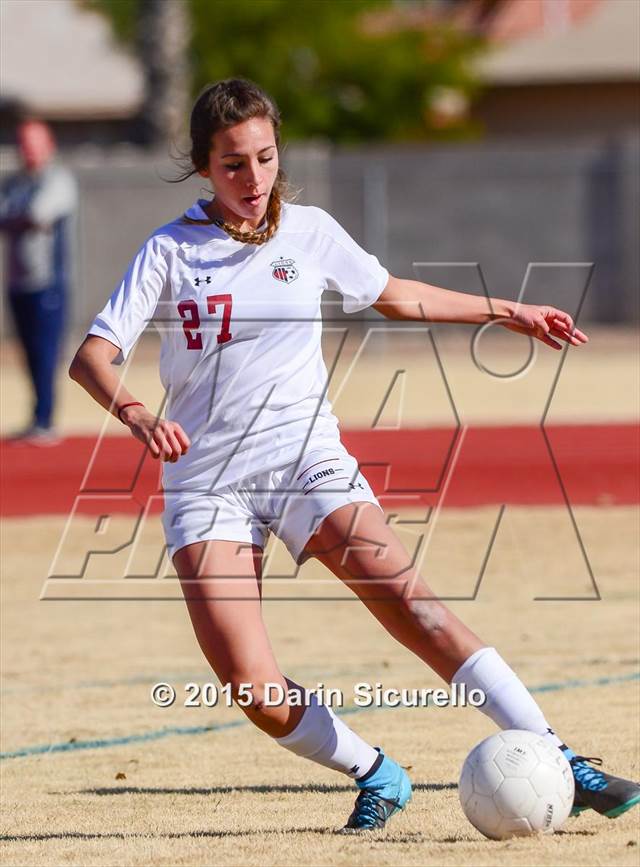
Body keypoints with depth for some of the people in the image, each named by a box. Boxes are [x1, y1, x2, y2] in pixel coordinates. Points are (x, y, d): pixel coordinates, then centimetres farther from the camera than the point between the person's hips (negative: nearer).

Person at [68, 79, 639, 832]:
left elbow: (393, 296, 24)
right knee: (249, 684, -16)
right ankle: (376, 777, 8)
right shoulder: (169, 252, -1)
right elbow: (91, 356, -7)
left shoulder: (309, 233, 6)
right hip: (204, 481, 0)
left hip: (306, 460, 1)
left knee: (406, 599, -21)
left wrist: (507, 312, 27)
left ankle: (560, 765, -23)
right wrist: (136, 415, -28)